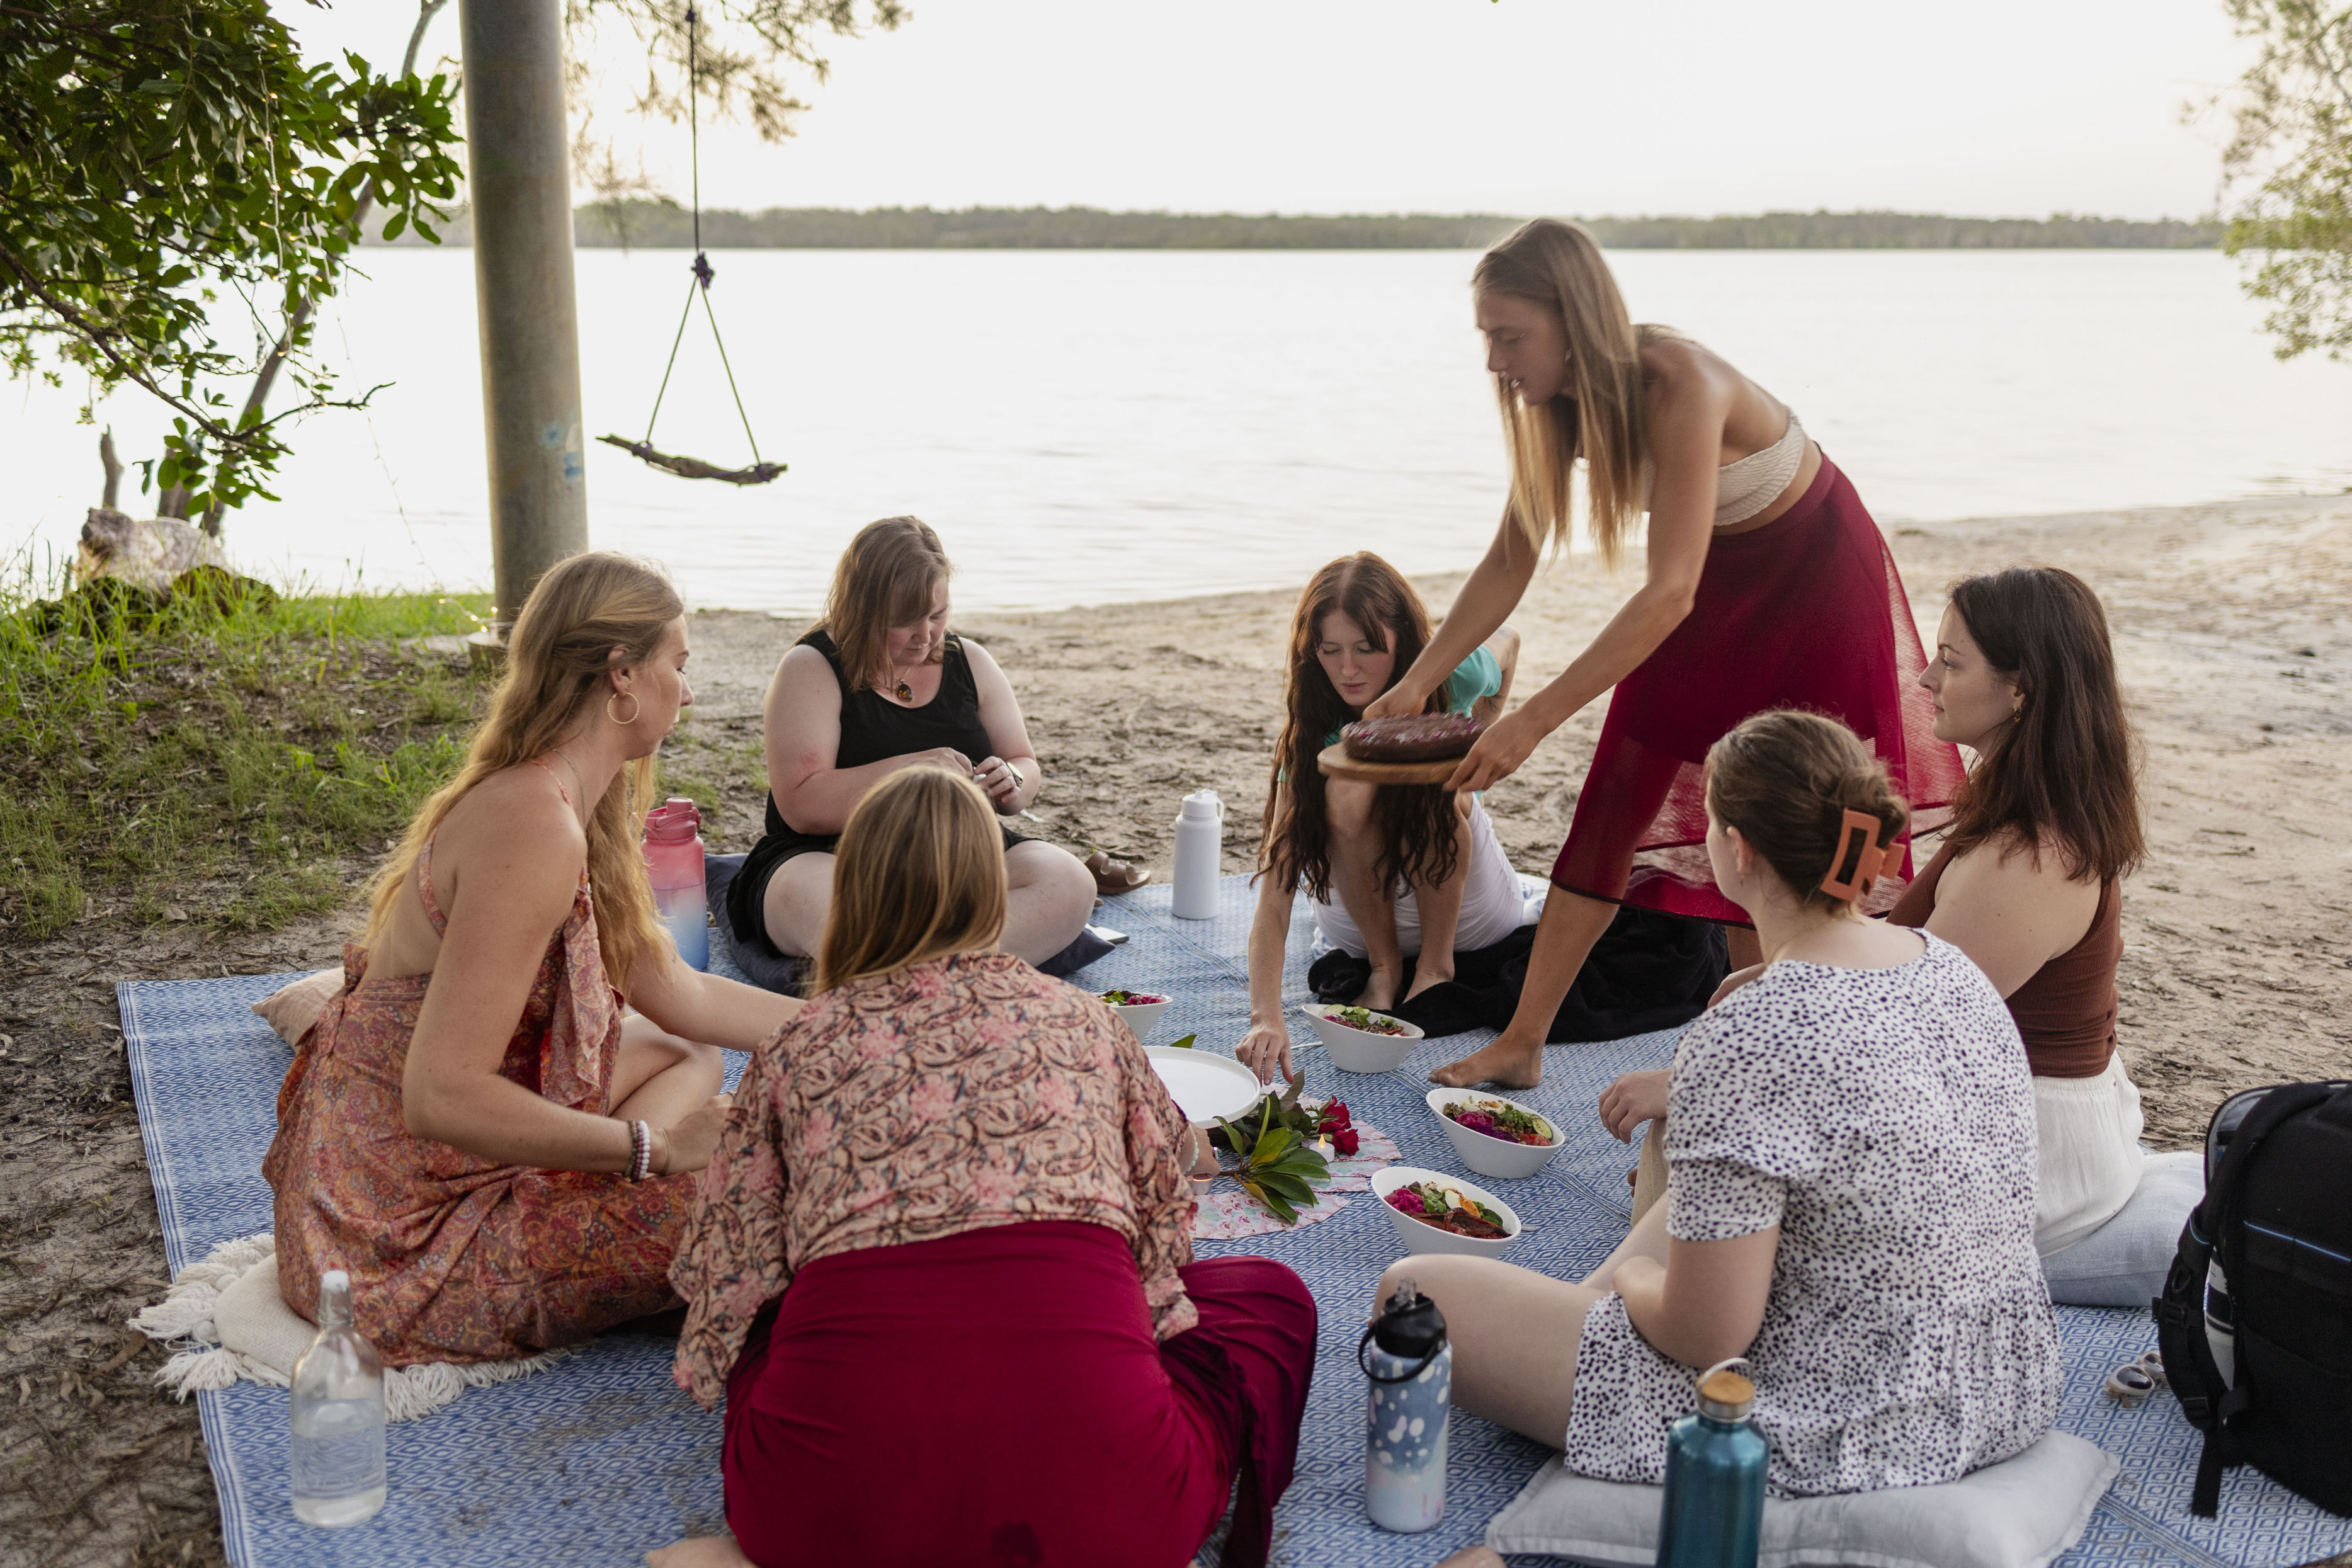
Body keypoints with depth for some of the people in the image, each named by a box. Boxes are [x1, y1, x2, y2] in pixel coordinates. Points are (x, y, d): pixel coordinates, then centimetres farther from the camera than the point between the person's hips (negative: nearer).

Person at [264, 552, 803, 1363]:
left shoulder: (541, 799, 5)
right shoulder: (537, 827, -26)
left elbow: (682, 997, 12)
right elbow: (442, 1098, -31)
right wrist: (656, 1146, -23)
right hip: (406, 1236, -9)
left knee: (689, 1053, 19)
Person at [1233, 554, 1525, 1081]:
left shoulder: (1451, 676, -23)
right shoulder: (1309, 736, -27)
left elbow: (1507, 640, 5)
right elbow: (1274, 896, -34)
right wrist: (1266, 1018, -49)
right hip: (1357, 911, 0)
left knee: (1436, 789, -31)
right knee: (1346, 791, -31)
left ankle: (1437, 965, -11)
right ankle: (1382, 966, -11)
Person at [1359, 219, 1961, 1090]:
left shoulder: (1679, 387, -35)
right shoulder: (1562, 399, -12)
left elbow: (1669, 592, -39)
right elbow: (1510, 562, -5)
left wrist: (1534, 719, -43)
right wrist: (1417, 683, -14)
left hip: (1811, 579, -6)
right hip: (1710, 584, 7)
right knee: (1611, 812, 2)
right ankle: (1522, 1044, 7)